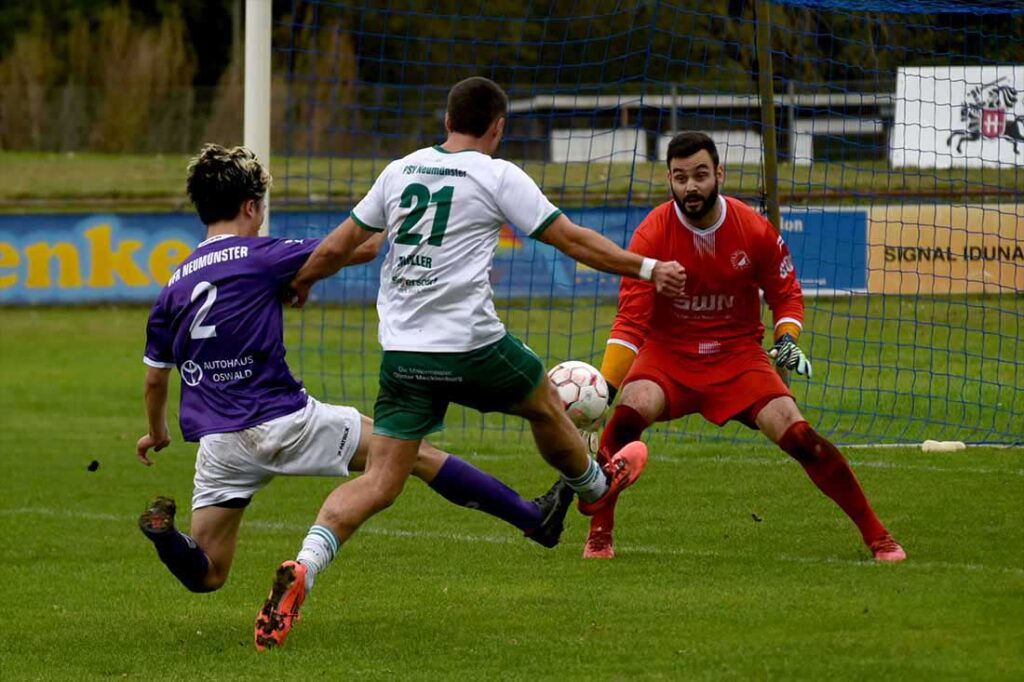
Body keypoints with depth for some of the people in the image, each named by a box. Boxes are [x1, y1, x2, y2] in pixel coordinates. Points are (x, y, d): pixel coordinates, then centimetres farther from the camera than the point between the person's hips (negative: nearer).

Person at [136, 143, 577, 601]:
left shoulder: (174, 286, 12)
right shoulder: (258, 257, -5)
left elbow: (155, 376, 19)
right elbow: (363, 247, -4)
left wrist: (157, 433, 37)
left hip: (217, 443, 5)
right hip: (282, 422, -5)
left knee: (205, 575, 11)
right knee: (415, 452, 8)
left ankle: (165, 530, -22)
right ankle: (534, 518, 12)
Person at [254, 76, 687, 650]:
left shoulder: (401, 171, 11)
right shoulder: (498, 176, -2)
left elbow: (337, 248, 17)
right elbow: (572, 240, 0)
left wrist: (300, 280, 36)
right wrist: (648, 269, 10)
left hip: (402, 353, 4)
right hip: (470, 346, -4)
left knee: (379, 484, 0)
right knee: (545, 404, 27)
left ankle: (301, 570, -20)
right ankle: (594, 486, 52)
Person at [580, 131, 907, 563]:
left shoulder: (754, 230, -10)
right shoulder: (652, 235, -16)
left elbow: (786, 294, 6)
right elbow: (631, 320, -20)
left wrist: (787, 340, -14)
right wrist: (605, 386, -31)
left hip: (738, 355, 1)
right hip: (668, 355, -1)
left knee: (797, 435, -15)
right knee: (628, 415, -31)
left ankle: (876, 537, -2)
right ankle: (598, 535, -16)